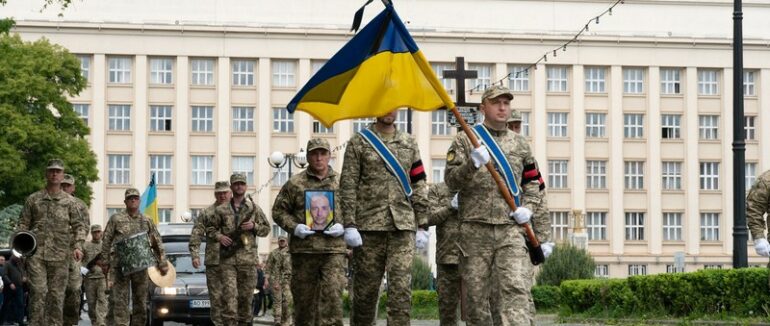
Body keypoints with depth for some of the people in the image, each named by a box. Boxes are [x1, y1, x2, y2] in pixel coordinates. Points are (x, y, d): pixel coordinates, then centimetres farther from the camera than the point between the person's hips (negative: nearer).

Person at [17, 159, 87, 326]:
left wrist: (78, 246, -7)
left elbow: (79, 226, 8)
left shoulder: (70, 201, 10)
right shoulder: (33, 199, 12)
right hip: (36, 253, -1)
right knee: (38, 291, -10)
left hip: (60, 255, 1)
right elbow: (23, 224, 12)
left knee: (57, 294, 1)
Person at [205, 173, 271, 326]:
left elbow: (266, 229, 13)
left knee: (246, 296, 3)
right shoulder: (221, 210, 9)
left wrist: (254, 226, -7)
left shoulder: (254, 208, 10)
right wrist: (219, 236, -5)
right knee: (229, 296, -11)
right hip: (227, 260, -1)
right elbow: (209, 227, 14)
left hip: (248, 259, 1)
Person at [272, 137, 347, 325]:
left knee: (332, 295, -13)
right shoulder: (295, 183, 7)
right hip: (303, 250, 0)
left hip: (334, 249, 0)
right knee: (304, 298, 5)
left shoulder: (341, 182, 10)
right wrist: (293, 227, -7)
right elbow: (279, 210, 10)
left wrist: (343, 227, -5)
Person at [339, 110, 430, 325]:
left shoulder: (409, 144, 14)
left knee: (401, 287, -8)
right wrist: (349, 225, -9)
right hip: (369, 226, -2)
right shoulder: (359, 142, 5)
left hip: (403, 226, 2)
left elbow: (419, 186, 14)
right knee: (365, 288, 4)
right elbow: (347, 186, 0)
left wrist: (422, 226, 7)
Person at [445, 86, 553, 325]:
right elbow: (451, 180, -2)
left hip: (511, 229, 1)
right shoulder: (465, 141, 7)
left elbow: (531, 182, 24)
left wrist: (527, 207, 5)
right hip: (475, 230, -1)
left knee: (516, 289, -14)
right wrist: (472, 164, -21)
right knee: (476, 293, 3)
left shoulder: (520, 143, 16)